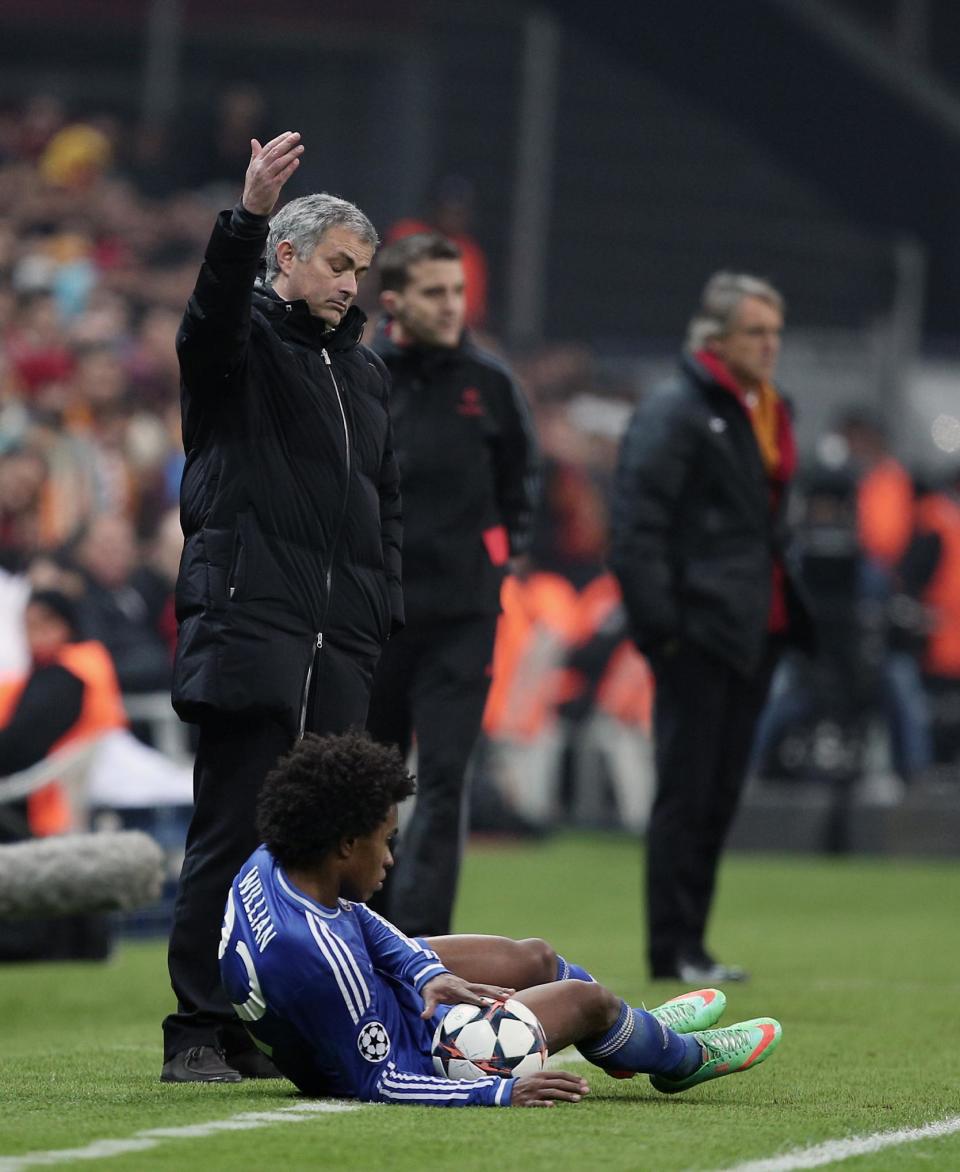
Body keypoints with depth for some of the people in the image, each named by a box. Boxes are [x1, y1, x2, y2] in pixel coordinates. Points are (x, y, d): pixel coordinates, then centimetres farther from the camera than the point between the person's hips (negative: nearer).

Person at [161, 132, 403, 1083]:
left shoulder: (363, 372, 23)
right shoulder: (242, 343, 2)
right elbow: (213, 312, -22)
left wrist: (381, 604, 16)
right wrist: (248, 217, -39)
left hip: (337, 645, 7)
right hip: (248, 625, -7)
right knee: (231, 834, -9)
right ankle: (197, 1033, -8)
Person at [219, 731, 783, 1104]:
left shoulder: (265, 867, -17)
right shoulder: (318, 955, -43)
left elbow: (356, 918, 4)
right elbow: (375, 1082, -34)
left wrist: (425, 972, -10)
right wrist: (500, 1093, -32)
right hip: (413, 1052, -8)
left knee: (535, 959, 23)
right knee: (586, 999, 8)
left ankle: (641, 1031, 54)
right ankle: (684, 1058, 42)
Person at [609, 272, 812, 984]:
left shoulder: (766, 417, 18)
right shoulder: (674, 413, -9)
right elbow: (638, 525, -14)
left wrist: (788, 612, 14)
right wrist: (658, 623, -19)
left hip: (755, 631, 8)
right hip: (698, 630, -8)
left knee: (720, 794, 11)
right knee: (687, 792, -5)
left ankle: (689, 944, 17)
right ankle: (674, 949, -1)